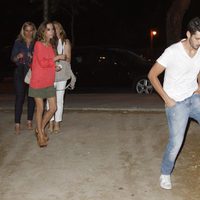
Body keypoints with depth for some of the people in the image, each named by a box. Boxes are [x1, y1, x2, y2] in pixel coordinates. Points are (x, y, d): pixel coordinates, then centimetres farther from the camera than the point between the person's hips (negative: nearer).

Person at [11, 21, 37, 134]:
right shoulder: (18, 42, 6)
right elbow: (13, 58, 5)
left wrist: (34, 58, -14)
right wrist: (18, 57, -17)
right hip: (20, 73, -1)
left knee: (31, 97, 5)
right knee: (20, 98, -5)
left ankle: (29, 121, 17)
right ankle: (17, 124, -4)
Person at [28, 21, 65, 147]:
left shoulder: (51, 45, 10)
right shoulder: (38, 44, -10)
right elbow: (42, 62, -18)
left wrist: (54, 66, 1)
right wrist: (56, 58, -11)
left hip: (49, 82, 7)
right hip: (38, 81, -6)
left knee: (53, 108, 5)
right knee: (40, 108, 2)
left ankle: (41, 129, 25)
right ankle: (40, 135, 16)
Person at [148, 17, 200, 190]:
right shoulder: (173, 52, -20)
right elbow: (152, 75, -11)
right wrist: (167, 99, -11)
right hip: (176, 103, -5)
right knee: (176, 142, -5)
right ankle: (165, 174, 19)